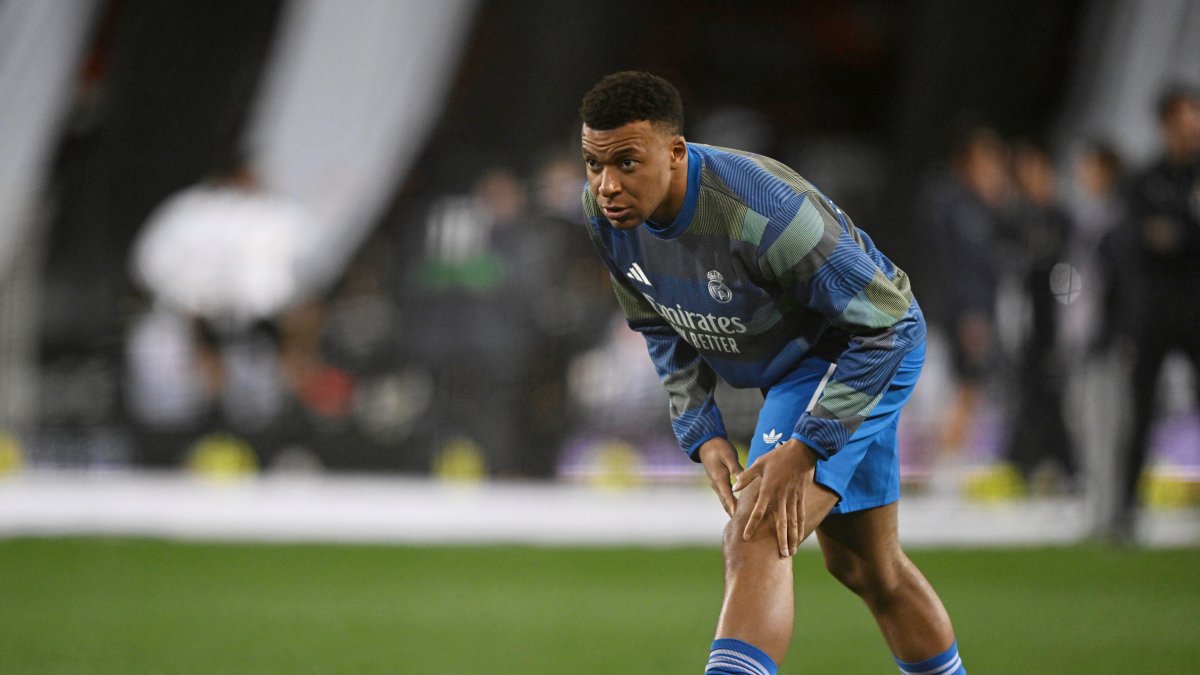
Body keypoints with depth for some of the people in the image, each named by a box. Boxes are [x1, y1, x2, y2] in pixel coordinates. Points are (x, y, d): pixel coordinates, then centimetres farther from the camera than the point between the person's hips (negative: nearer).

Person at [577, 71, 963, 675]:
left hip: (868, 352, -8)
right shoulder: (604, 211, -15)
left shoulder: (761, 211, -38)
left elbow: (884, 322, -30)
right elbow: (661, 328, 5)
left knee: (755, 544, -24)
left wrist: (805, 449, -31)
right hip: (784, 370, 8)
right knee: (866, 567, 20)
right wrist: (702, 434, -6)